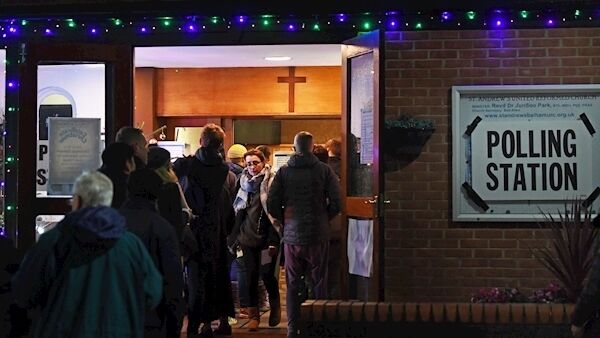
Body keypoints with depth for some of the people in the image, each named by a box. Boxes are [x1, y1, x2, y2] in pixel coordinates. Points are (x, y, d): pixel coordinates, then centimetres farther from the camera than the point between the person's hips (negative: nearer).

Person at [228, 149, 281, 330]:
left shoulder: (271, 183, -4)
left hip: (266, 237, -3)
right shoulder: (243, 183, 9)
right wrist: (234, 237, 6)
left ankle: (275, 307, 23)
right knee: (250, 276, 2)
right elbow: (237, 211, 12)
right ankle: (254, 315, 11)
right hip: (246, 237, 3)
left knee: (267, 274, -2)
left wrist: (273, 240, -13)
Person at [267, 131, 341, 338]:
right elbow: (336, 202, -8)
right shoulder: (324, 170, -5)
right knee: (319, 284, 6)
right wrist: (324, 218, 9)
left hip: (292, 235, 1)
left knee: (293, 285, 9)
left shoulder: (283, 171, 0)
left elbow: (271, 205, -3)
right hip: (318, 235, -1)